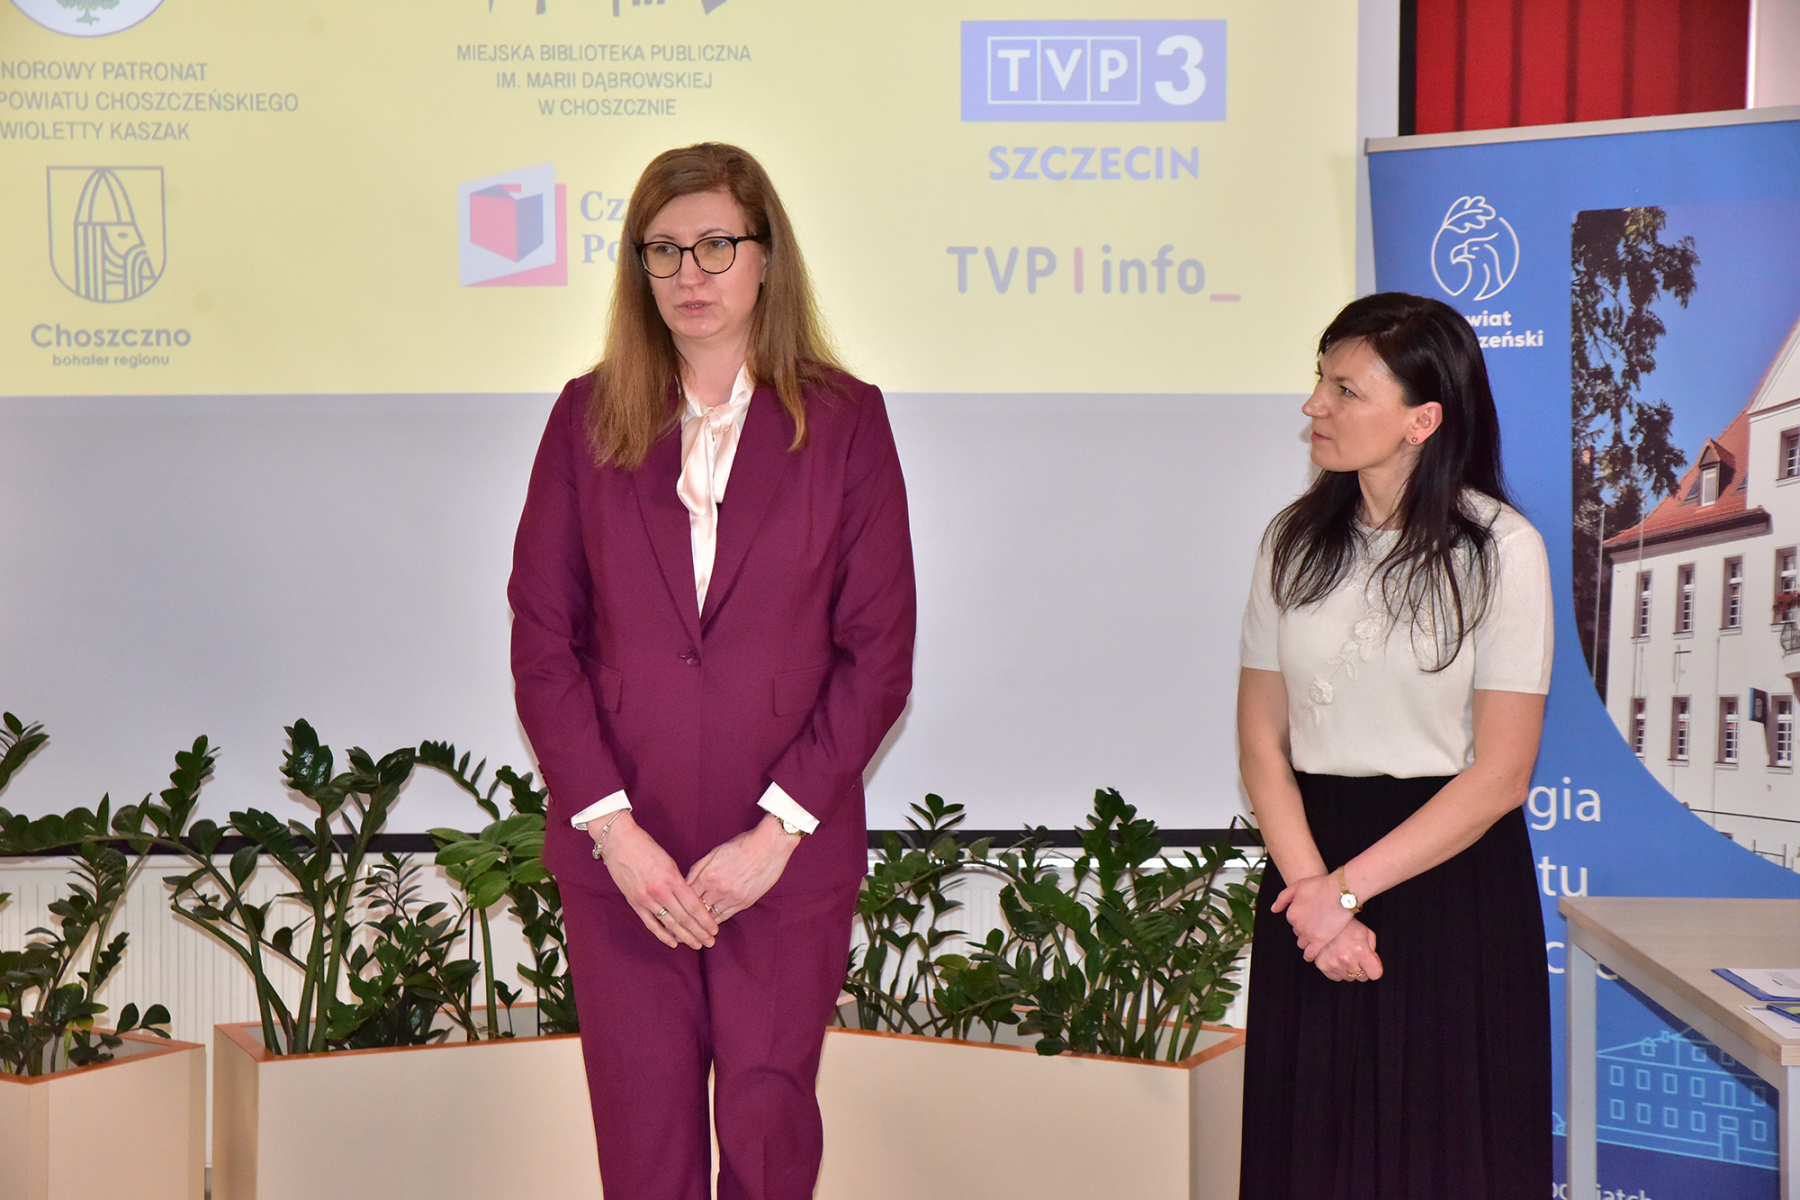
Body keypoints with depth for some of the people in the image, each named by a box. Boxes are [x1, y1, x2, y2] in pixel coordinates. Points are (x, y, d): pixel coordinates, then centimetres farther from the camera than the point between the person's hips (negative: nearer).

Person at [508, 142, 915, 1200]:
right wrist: (611, 826, -8)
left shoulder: (843, 419, 0)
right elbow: (541, 638, 2)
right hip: (620, 851, 1)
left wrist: (774, 833, -10)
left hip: (788, 855, -1)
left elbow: (880, 653, -3)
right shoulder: (590, 417, 5)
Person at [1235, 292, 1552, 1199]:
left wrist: (1347, 888, -13)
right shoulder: (1295, 542, 5)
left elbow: (1501, 775, -10)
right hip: (1311, 871, 4)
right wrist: (1309, 889, -12)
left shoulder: (1500, 550, -8)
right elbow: (1261, 739, 2)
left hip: (1454, 883, -3)